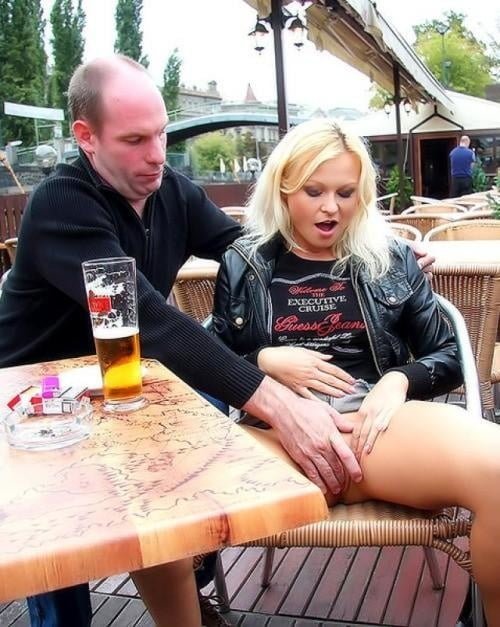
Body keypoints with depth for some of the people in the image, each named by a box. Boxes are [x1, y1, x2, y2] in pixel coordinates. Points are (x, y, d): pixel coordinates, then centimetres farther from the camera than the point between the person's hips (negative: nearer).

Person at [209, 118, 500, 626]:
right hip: (277, 432, 0)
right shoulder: (243, 265, 13)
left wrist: (399, 381, -7)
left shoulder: (391, 259, 14)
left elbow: (447, 357, 15)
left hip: (377, 420, 1)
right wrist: (264, 362, -6)